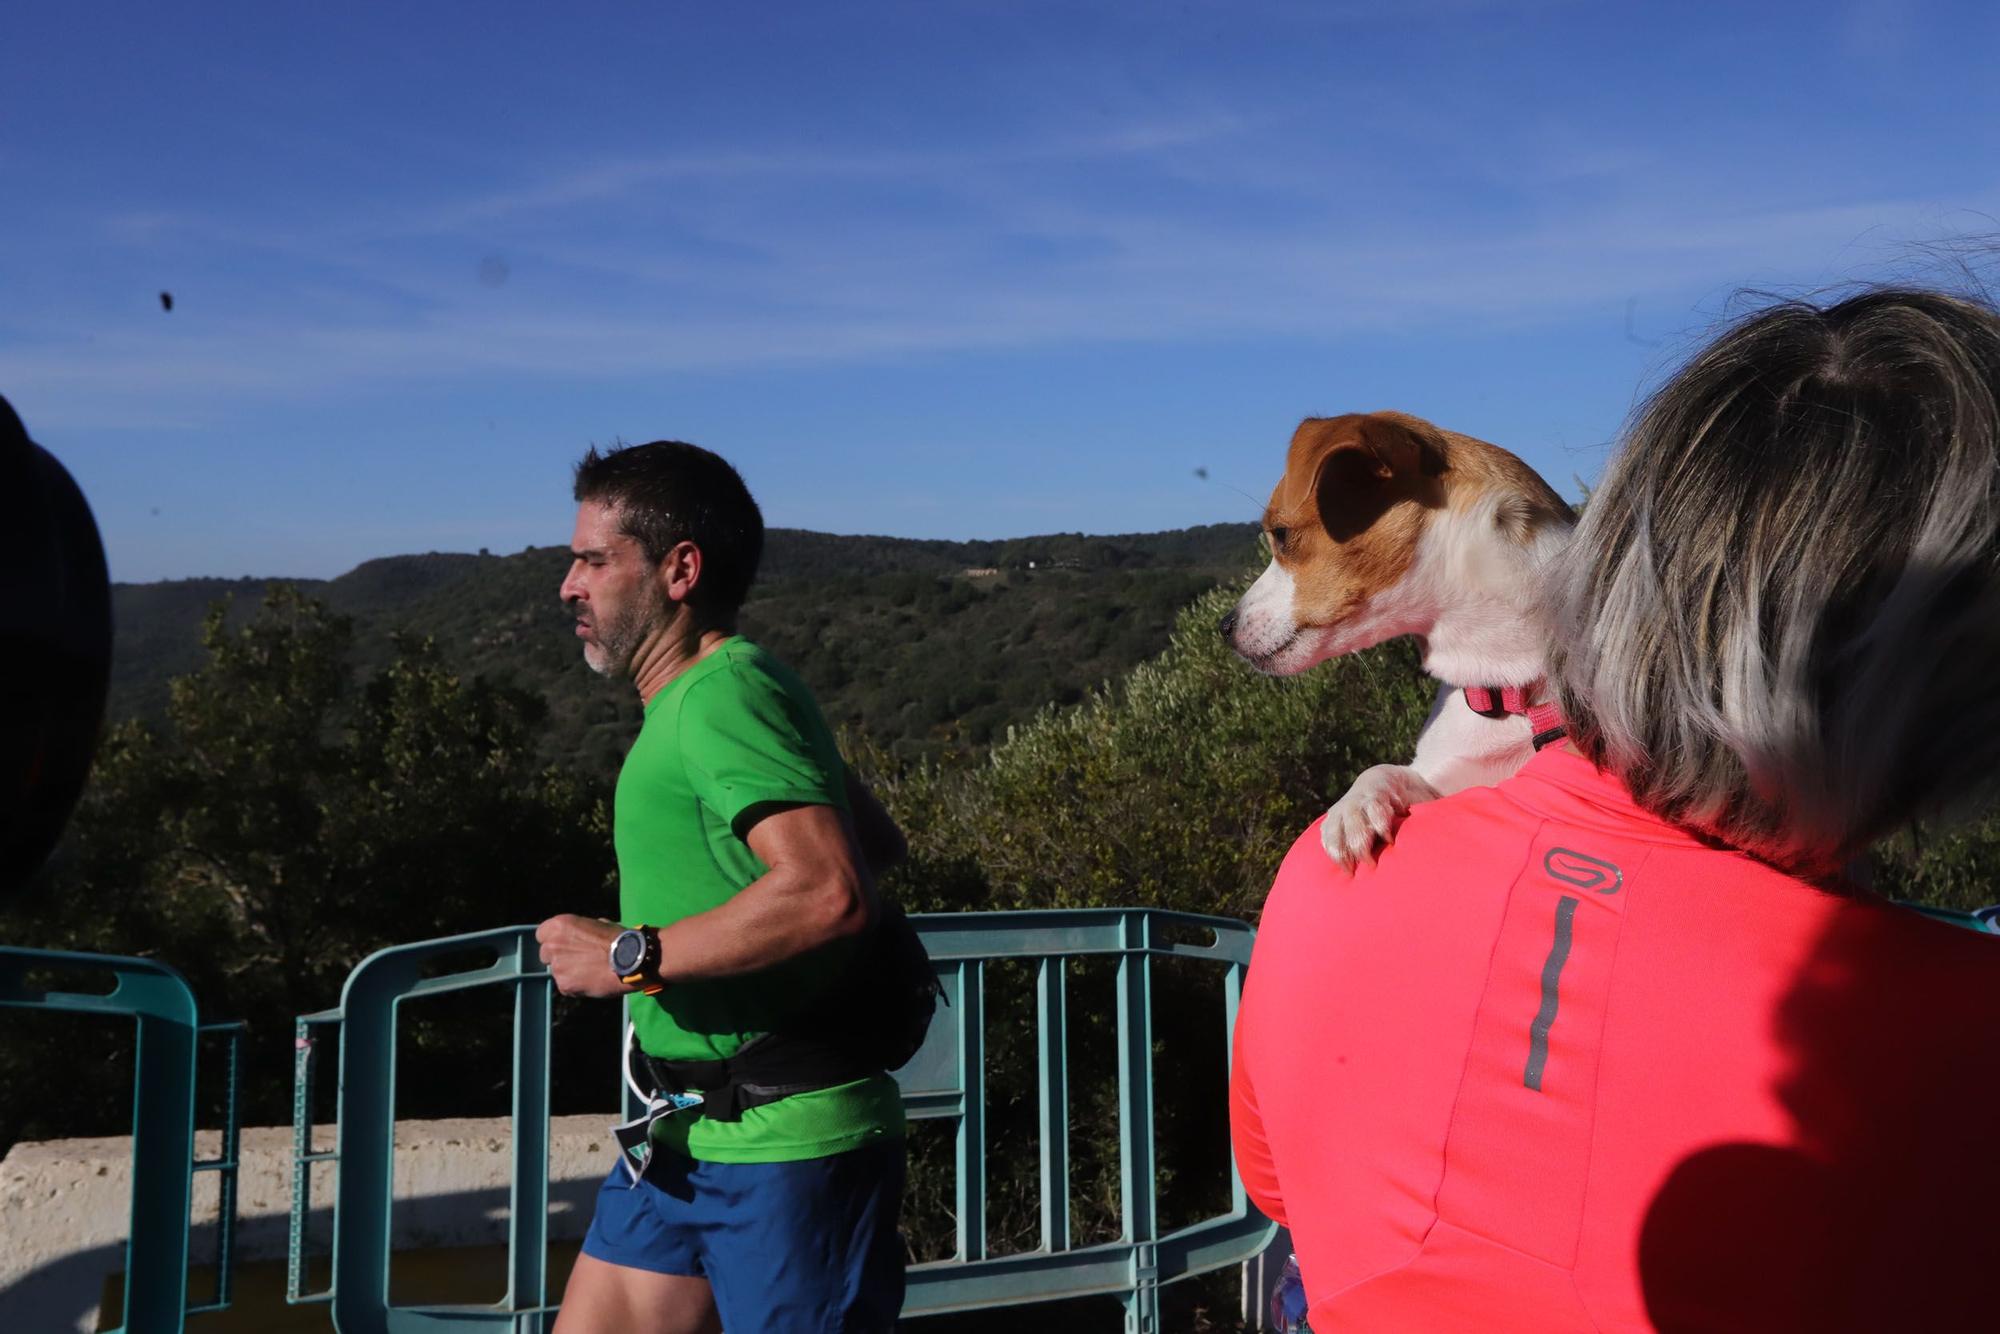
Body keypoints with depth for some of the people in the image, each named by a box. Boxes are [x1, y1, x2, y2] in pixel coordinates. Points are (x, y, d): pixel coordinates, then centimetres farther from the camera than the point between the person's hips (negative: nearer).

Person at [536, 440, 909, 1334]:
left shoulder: (722, 697, -17)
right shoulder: (708, 695, 13)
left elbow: (831, 892, -31)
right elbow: (880, 842, 20)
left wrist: (634, 956, -23)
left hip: (788, 1149, -10)